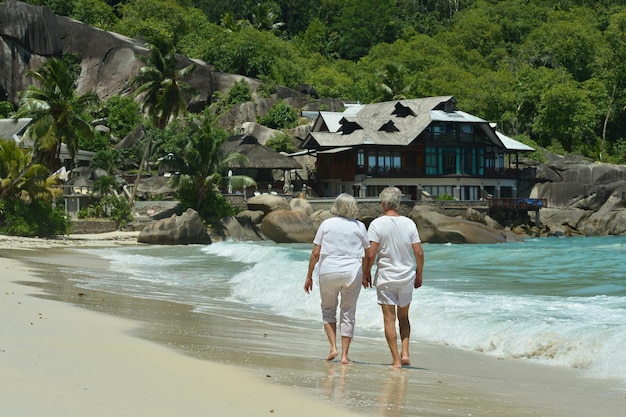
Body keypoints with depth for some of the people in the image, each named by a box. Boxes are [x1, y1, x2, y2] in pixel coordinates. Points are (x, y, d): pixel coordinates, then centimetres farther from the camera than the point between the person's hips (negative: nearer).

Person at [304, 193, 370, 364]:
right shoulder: (359, 226, 2)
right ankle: (344, 355, 8)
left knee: (328, 309, 18)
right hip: (352, 273, 0)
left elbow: (315, 253, -1)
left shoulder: (326, 224, 0)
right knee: (348, 313, 9)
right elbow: (368, 255, 4)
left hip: (328, 273, 0)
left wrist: (309, 276, 5)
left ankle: (333, 347, 5)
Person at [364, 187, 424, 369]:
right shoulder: (409, 223, -2)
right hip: (407, 276, 3)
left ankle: (396, 360, 1)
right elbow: (419, 252, -2)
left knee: (389, 319, 3)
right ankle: (405, 352, 6)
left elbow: (371, 254, -14)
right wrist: (419, 275, 11)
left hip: (385, 277, -3)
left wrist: (366, 273, 1)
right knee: (403, 316, 19)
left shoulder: (377, 224, -9)